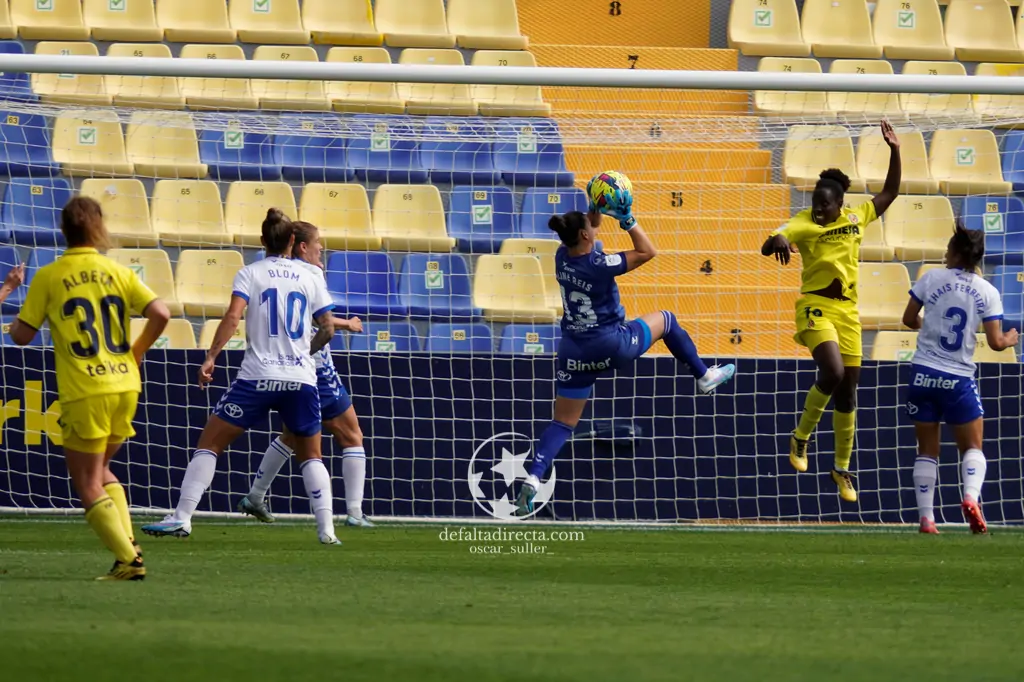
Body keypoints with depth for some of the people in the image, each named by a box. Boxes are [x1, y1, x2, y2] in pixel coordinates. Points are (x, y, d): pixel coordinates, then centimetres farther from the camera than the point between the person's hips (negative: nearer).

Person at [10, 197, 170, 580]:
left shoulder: (49, 277, -3)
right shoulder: (118, 272, 5)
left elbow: (22, 335, -1)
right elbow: (160, 314, -4)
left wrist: (14, 323, 22)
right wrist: (137, 351, 13)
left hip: (84, 393, -4)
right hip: (125, 386, 4)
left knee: (88, 484, 4)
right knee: (101, 471, 22)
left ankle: (128, 560, -6)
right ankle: (128, 544, 8)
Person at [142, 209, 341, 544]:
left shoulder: (251, 273, 1)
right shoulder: (310, 278, 8)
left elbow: (233, 316, -13)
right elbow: (328, 328, 8)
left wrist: (211, 358, -14)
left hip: (258, 377, -2)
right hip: (302, 379, 2)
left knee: (209, 443, 5)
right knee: (311, 456, 18)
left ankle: (181, 518, -5)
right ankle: (327, 527, 4)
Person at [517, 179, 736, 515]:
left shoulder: (562, 257, -6)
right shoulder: (599, 265, -24)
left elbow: (583, 229, 18)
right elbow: (647, 251, -11)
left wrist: (598, 209, 9)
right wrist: (628, 220, -10)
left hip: (575, 353, 5)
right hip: (613, 346, -5)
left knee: (563, 423, 8)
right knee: (666, 320, 22)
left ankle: (533, 476, -12)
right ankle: (704, 376, 35)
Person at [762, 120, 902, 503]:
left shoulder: (856, 218, 6)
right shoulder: (803, 223, -8)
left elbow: (890, 193, 16)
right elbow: (768, 245, -20)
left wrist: (895, 151, 7)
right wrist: (778, 241, -44)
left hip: (848, 311, 5)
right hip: (815, 306, -5)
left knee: (848, 390, 6)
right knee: (832, 373, -26)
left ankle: (842, 468, 18)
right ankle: (801, 437, -1)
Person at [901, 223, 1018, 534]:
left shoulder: (932, 278, -3)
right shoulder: (987, 292, -4)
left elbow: (909, 318, 6)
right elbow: (996, 342, -5)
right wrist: (1010, 340, 18)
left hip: (924, 372, 1)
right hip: (959, 380, -1)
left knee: (927, 449, 10)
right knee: (972, 447, 12)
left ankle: (926, 518, 2)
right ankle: (971, 496, -17)